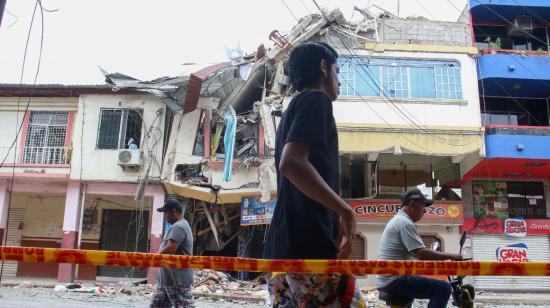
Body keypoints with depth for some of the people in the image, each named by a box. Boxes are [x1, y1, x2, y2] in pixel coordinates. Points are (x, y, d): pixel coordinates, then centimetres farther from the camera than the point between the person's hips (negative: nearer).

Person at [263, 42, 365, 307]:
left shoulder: (291, 110, 25)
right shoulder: (316, 99, -3)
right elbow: (291, 163, -20)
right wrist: (346, 211, -15)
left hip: (282, 248, 9)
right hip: (311, 247, -9)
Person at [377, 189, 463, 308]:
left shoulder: (397, 220, 18)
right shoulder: (404, 223, -14)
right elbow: (422, 253, -22)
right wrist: (450, 256, -11)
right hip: (395, 281, -11)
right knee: (443, 288, -15)